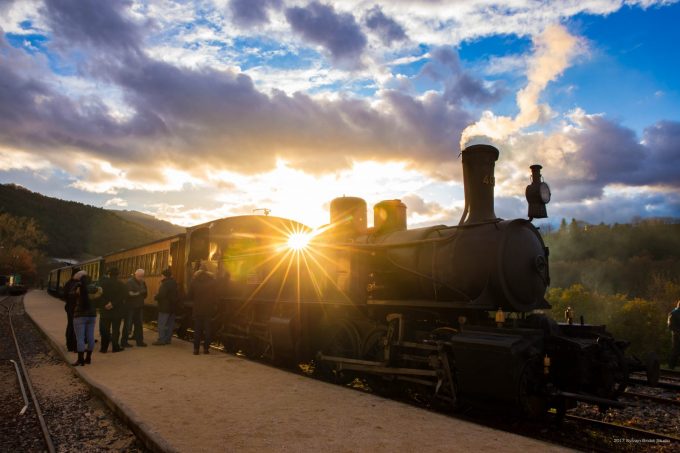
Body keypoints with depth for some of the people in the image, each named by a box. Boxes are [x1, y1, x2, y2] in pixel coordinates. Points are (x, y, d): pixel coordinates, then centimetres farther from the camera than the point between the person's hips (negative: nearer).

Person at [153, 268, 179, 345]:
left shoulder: (165, 284, -17)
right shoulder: (174, 283, 11)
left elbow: (161, 294, -23)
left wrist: (155, 297, -4)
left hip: (165, 307, -9)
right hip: (173, 306, 9)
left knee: (161, 324, -3)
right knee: (170, 324, 11)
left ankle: (161, 340, -4)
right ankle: (167, 339, 17)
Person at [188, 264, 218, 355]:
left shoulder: (194, 281, -3)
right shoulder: (212, 281, -5)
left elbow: (190, 295, 2)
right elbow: (215, 296, -4)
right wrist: (214, 305, 9)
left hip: (197, 309, 1)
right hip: (209, 309, -1)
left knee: (197, 329, 8)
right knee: (207, 329, 7)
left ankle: (196, 348, 6)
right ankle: (206, 348, 6)